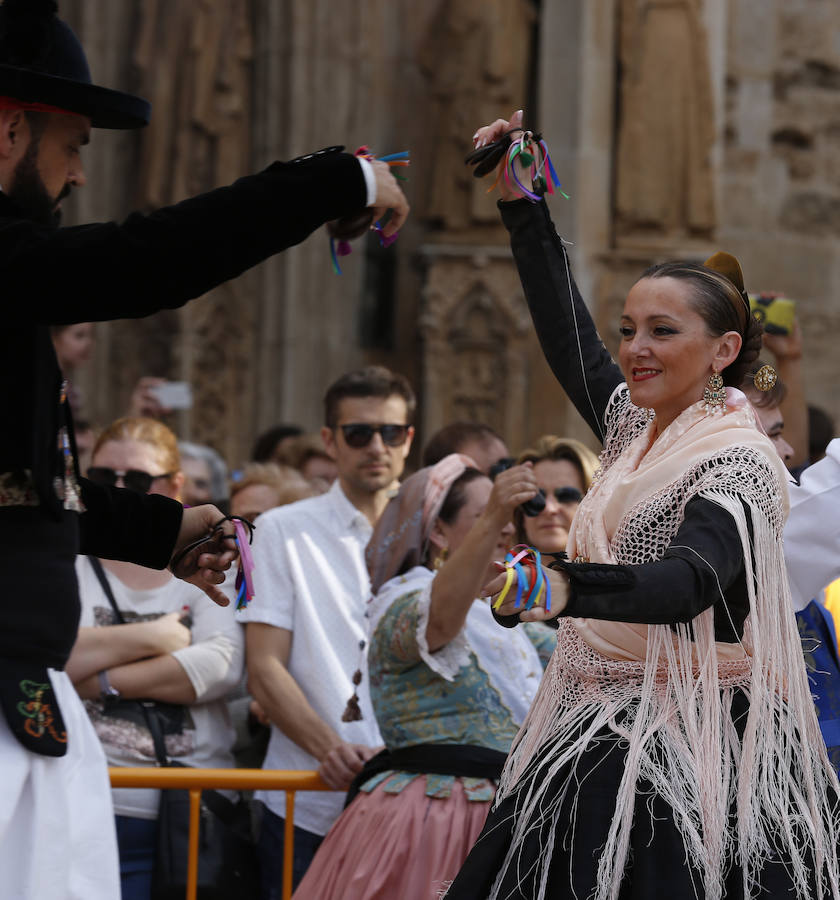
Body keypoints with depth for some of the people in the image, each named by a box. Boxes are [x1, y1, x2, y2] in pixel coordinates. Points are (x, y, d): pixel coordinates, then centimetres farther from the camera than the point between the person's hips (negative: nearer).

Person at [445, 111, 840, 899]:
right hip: (606, 735, 8)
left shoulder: (736, 459, -13)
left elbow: (690, 580, -30)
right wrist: (519, 204, 28)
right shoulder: (636, 425, 12)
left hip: (691, 746, -8)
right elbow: (569, 336, 27)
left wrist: (566, 587, -45)